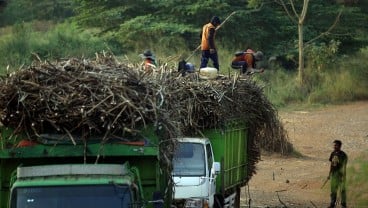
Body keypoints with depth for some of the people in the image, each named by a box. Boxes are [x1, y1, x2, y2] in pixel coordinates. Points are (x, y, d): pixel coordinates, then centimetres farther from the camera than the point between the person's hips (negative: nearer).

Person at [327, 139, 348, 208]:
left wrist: (343, 176, -20)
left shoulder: (343, 155, -15)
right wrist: (329, 174, 14)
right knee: (333, 189, 9)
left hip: (340, 174, -6)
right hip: (333, 174, 6)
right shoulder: (333, 153, 5)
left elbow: (344, 166, -16)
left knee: (342, 189, 3)